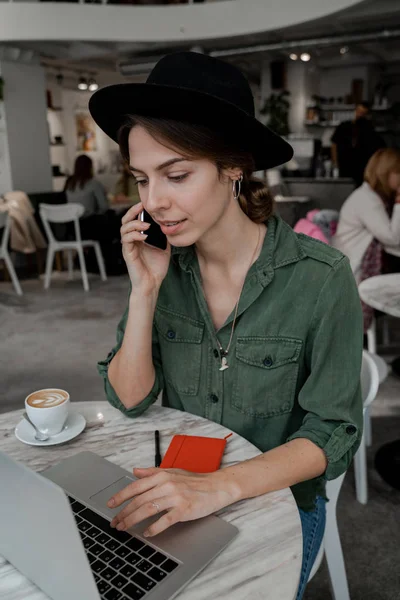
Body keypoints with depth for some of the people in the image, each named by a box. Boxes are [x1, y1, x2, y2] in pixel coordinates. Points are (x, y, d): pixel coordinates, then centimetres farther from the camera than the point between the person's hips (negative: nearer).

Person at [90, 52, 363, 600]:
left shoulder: (322, 279, -21)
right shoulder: (163, 264, -9)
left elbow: (332, 435, -16)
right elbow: (130, 399, -7)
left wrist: (222, 487, -31)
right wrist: (145, 290, -21)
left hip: (279, 500, -2)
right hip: (179, 492, 3)